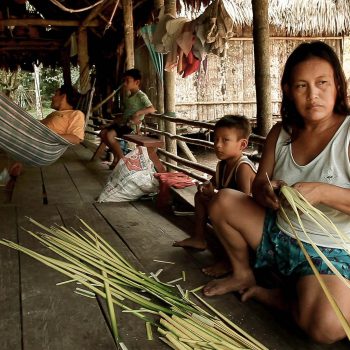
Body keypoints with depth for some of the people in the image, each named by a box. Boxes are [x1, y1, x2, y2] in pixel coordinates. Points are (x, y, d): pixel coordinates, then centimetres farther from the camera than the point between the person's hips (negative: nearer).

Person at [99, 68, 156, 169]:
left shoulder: (141, 96, -11)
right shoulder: (129, 95, 17)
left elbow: (152, 109, -25)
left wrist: (138, 113, -37)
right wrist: (114, 122, 12)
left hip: (132, 126, -9)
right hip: (123, 123, 9)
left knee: (109, 135, -25)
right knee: (103, 133, 1)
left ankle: (122, 159, -12)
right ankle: (116, 156, 10)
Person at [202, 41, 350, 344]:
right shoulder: (281, 133, 0)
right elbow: (257, 185, 5)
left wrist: (322, 192, -33)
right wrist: (266, 191, -19)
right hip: (278, 235, 5)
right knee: (223, 202, -4)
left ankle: (270, 295, 1)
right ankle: (243, 274, 15)